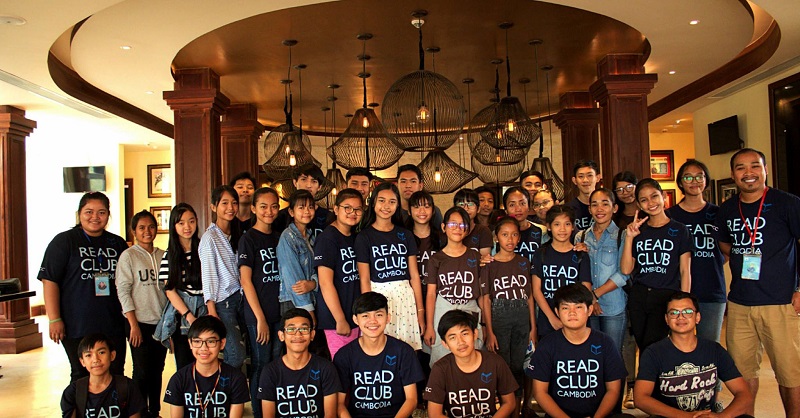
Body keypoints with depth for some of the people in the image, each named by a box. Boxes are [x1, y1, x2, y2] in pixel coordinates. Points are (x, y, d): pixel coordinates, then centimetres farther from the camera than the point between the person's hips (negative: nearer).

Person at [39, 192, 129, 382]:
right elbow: (49, 281, -5)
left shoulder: (118, 243, 10)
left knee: (115, 377, 6)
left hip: (113, 325, 3)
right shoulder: (64, 241, -1)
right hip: (77, 327, -3)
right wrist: (54, 319, -11)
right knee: (82, 377, 7)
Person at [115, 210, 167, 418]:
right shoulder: (128, 256, -4)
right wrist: (133, 323, -11)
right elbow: (123, 291, -7)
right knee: (142, 371, 0)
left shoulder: (163, 256, 7)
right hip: (140, 322, -4)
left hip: (161, 321, 4)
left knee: (157, 369, 11)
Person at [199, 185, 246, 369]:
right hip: (223, 302, -6)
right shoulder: (210, 237, -7)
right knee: (236, 356, -11)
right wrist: (211, 311, -12)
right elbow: (208, 274, -10)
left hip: (240, 297, 6)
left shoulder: (236, 235, 13)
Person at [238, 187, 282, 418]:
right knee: (261, 365, 3)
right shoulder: (248, 239, -7)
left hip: (279, 312, 6)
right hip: (258, 314, -6)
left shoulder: (278, 238, 10)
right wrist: (260, 318, -14)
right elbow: (245, 280, -12)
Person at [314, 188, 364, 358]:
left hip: (356, 316, 7)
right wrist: (340, 320, -15)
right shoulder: (327, 238, -12)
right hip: (335, 318, -7)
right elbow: (326, 283, -16)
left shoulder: (356, 237, 10)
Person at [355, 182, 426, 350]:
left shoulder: (405, 235, 7)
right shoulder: (364, 237, -1)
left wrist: (420, 311, 5)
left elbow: (414, 276, 7)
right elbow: (364, 279, -4)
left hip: (406, 298, 3)